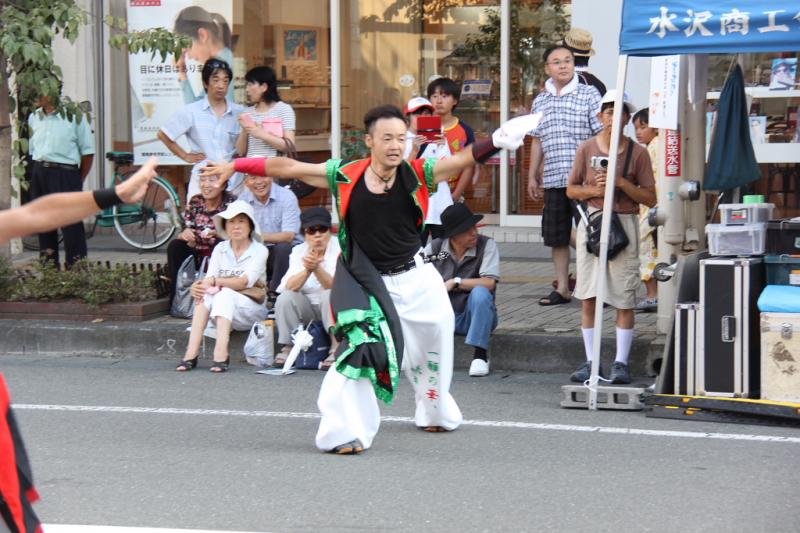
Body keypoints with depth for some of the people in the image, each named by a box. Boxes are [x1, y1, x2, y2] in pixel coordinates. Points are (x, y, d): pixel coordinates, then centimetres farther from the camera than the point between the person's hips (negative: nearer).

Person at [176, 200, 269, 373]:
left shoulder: (259, 250, -4)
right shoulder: (220, 249, 9)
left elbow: (245, 282, -19)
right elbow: (209, 279, -6)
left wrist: (214, 281, -30)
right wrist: (198, 286, -30)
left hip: (251, 310, -3)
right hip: (220, 311, 3)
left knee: (225, 294, -33)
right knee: (205, 293, -28)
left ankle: (221, 353, -49)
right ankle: (191, 353, -39)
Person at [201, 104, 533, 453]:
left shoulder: (417, 174, -10)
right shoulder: (346, 176, -11)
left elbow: (465, 159, -20)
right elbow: (288, 168, -7)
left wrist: (498, 140, -37)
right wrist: (235, 166, -6)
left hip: (417, 279, 3)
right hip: (368, 284, -2)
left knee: (433, 347, 16)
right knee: (359, 348, -20)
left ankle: (435, 413, 44)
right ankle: (342, 432, -13)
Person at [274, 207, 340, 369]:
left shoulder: (339, 249, -10)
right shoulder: (298, 251, 0)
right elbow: (289, 287, -16)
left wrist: (317, 269, -40)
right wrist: (307, 270, -35)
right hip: (307, 310, 3)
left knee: (330, 296, -33)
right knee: (285, 298, -23)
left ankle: (336, 349, -31)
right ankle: (288, 348, -14)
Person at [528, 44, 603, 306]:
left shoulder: (589, 95, 0)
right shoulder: (540, 101, 15)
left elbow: (603, 135, -3)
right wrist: (532, 175, 18)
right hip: (553, 179, 5)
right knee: (556, 236, 9)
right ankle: (562, 288, 17)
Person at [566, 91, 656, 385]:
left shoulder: (638, 153, 1)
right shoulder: (587, 148, 6)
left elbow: (650, 198, -1)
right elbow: (571, 189, 11)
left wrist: (621, 182, -14)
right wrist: (593, 190, -8)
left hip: (624, 224, -2)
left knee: (625, 299, -3)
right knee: (588, 297, 2)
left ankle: (621, 362, 3)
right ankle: (590, 362, 9)